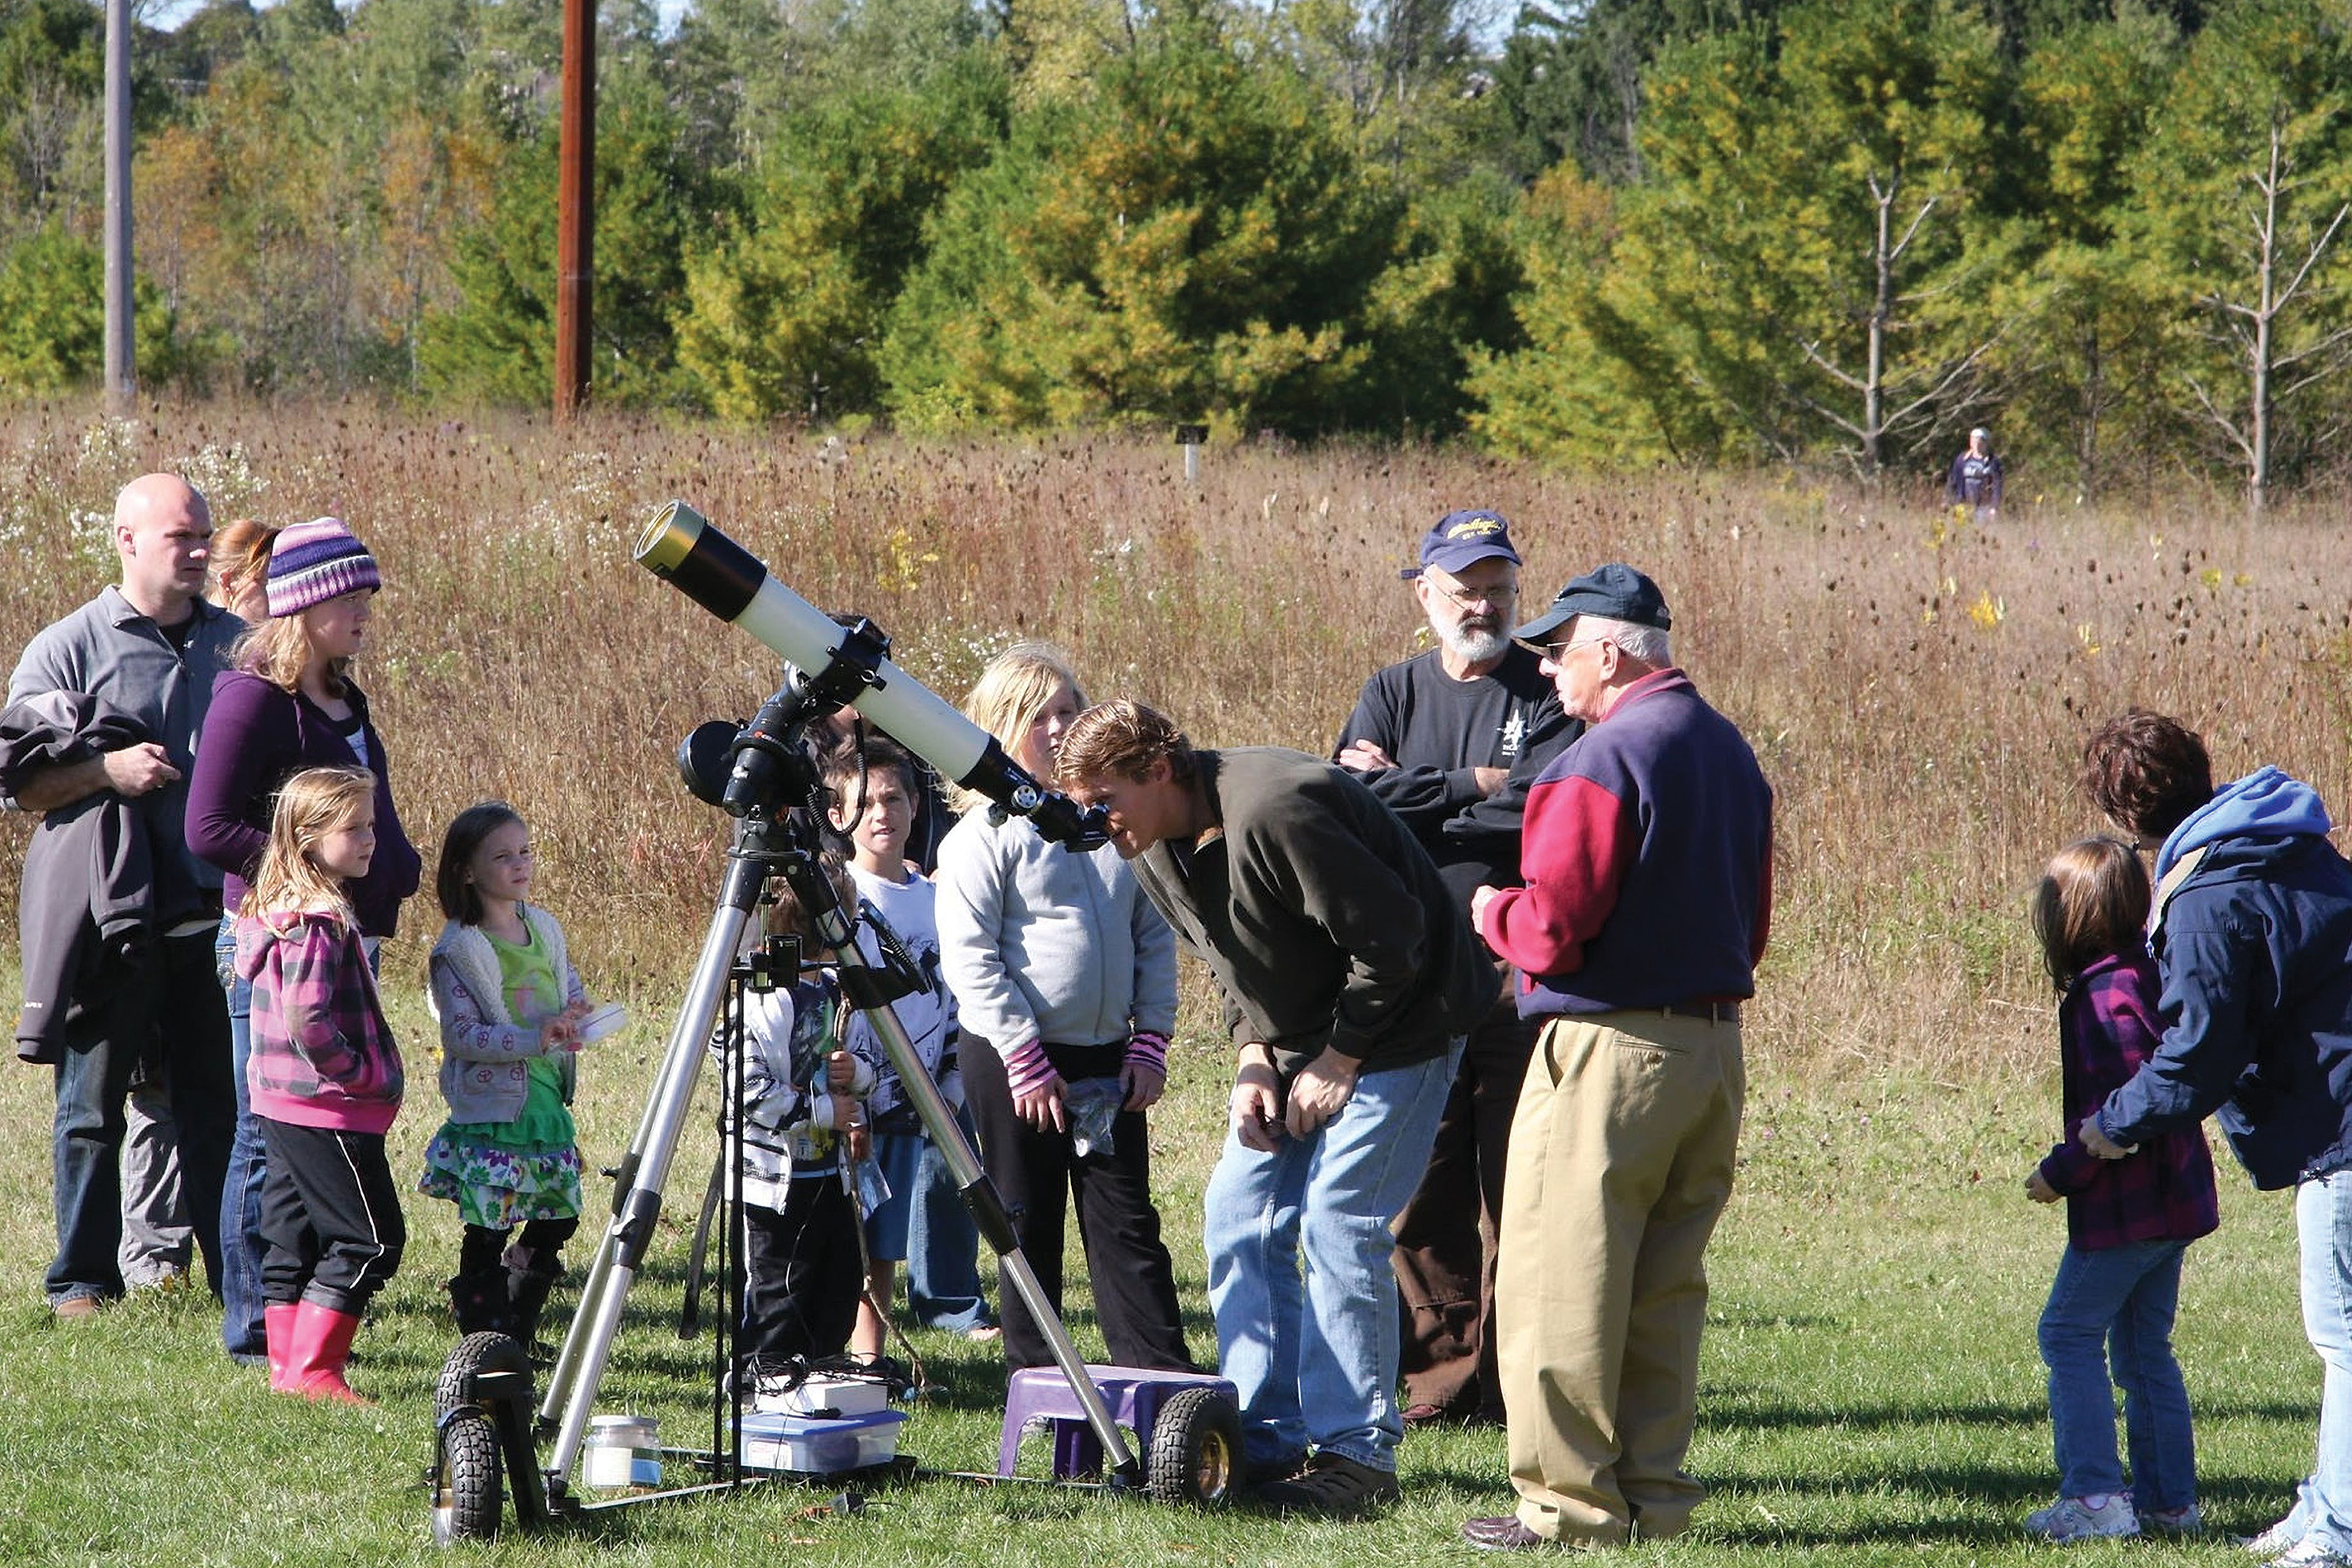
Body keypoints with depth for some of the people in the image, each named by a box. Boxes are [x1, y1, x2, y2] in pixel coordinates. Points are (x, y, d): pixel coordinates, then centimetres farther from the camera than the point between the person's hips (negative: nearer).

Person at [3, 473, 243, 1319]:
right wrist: (107, 771, -20)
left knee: (222, 1105, 6)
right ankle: (83, 1279, 12)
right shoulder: (68, 648, -1)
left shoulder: (238, 644, 11)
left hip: (213, 917, 3)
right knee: (93, 1106, 4)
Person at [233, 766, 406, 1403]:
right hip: (329, 1111, -10)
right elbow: (308, 1023, -27)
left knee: (294, 1241, 14)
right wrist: (365, 1073, -14)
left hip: (283, 1108, 10)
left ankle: (288, 1364, 18)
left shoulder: (274, 913, 11)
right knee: (370, 1238, -4)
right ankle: (311, 1368, -6)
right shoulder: (321, 921, -20)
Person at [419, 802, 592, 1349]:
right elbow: (461, 1033, -20)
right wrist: (534, 1039, -30)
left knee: (558, 1219, 13)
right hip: (491, 1109, -7)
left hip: (546, 1103, 7)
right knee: (488, 1229, -5)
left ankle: (518, 1333, 29)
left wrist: (574, 1013, -2)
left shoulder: (544, 928, 10)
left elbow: (570, 986, 22)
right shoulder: (458, 950, -12)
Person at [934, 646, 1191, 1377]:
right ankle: (1035, 1379, 12)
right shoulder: (984, 836, -7)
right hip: (1014, 1061, -4)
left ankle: (1164, 1376, 4)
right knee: (1028, 1230, 4)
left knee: (1127, 1225, 5)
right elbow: (969, 959, -11)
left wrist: (1150, 1039, 1)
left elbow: (1155, 936, 11)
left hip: (1108, 1060, 4)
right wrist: (1026, 1060, -16)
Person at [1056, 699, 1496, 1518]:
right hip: (1299, 1038, 9)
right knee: (1240, 1216, 4)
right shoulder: (1155, 844, 0)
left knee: (1339, 1225, -14)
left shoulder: (1273, 811, -30)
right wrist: (1253, 1057, -3)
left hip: (1396, 1022, -9)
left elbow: (1391, 937, -25)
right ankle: (1268, 1442, 9)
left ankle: (1355, 1454, -9)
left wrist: (1340, 1060, -17)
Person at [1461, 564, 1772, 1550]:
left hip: (1610, 1051, -9)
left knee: (1558, 1285, -2)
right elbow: (1751, 924, 19)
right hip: (1715, 1049, 9)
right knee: (1667, 1287, 14)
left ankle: (1570, 1503, -2)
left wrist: (1492, 913, 0)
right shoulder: (1731, 754, 14)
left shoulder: (1602, 759, -16)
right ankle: (1652, 1493, 16)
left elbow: (1551, 931, -18)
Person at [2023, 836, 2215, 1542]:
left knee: (2070, 1333, -3)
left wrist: (2061, 1173, -15)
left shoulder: (2106, 996, -19)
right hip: (2174, 1202, 9)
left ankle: (2094, 1496, -9)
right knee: (2144, 1346, 16)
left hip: (2124, 1209, -9)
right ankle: (2169, 1497, 18)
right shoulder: (2154, 976, 9)